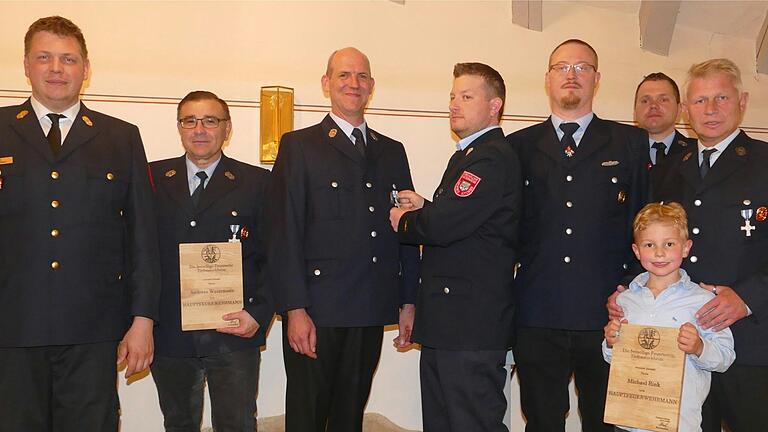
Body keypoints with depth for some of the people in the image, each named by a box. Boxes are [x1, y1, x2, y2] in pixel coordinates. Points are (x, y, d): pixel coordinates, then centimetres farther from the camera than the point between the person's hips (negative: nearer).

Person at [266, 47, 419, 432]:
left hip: (371, 313, 4)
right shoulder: (299, 146, 0)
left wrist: (408, 301, 8)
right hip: (315, 311, -4)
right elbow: (285, 234, -7)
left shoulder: (392, 152, 14)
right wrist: (294, 310, -13)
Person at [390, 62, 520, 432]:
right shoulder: (469, 154, 21)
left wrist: (402, 221, -3)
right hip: (447, 320, 11)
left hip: (471, 323, -11)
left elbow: (443, 225, -24)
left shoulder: (492, 157, -15)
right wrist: (423, 209, 3)